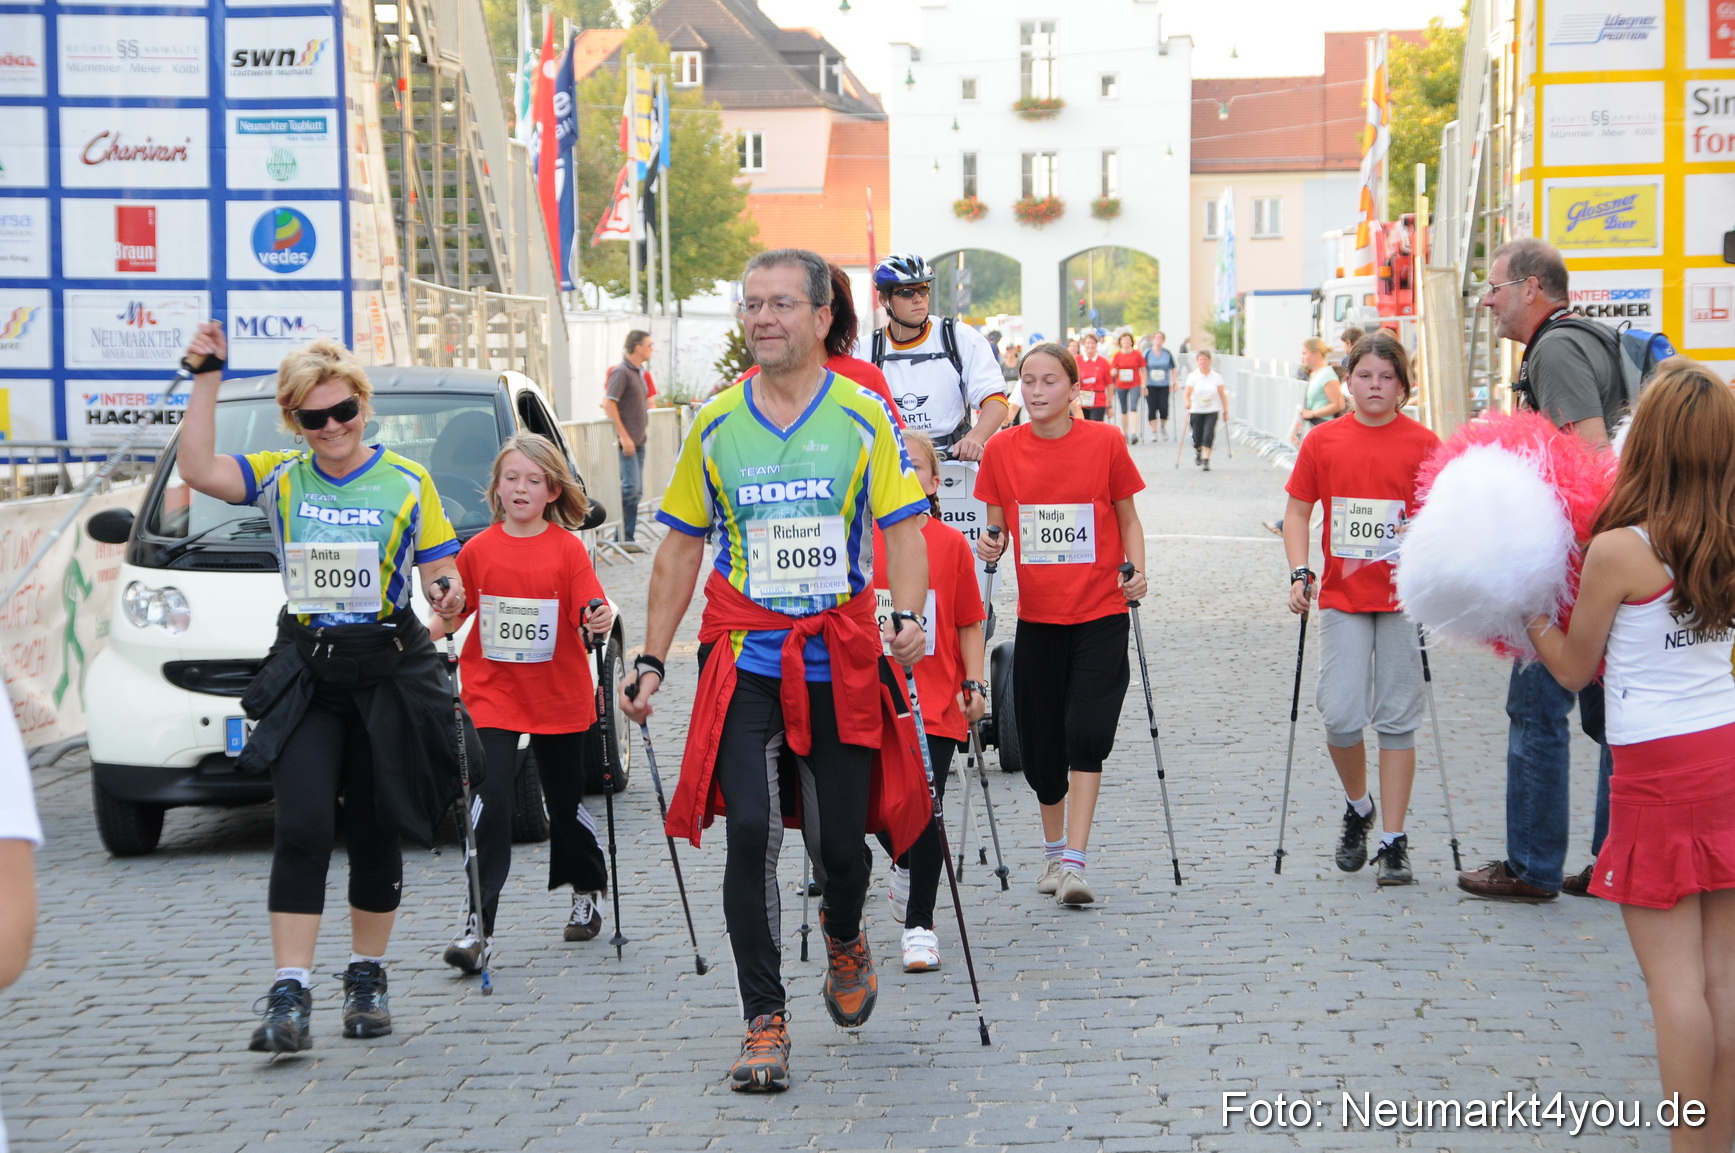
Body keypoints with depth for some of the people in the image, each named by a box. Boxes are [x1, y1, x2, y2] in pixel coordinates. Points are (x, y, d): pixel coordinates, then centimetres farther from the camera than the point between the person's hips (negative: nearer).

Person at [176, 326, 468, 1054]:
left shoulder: (407, 482, 3)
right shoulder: (281, 478, 4)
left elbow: (442, 574, 4)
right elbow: (197, 470, -12)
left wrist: (450, 595, -19)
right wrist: (207, 379, -12)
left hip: (389, 673, 0)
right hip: (304, 676, 0)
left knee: (375, 835, 8)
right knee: (303, 829, -13)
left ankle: (367, 977, 25)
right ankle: (289, 996, -14)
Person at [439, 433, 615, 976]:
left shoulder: (567, 548, -3)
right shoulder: (478, 550, 2)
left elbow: (590, 607, -11)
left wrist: (601, 618, -31)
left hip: (559, 698, 0)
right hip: (493, 697, 0)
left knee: (565, 801, 14)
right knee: (490, 803, -11)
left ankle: (587, 894, 40)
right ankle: (480, 929, -12)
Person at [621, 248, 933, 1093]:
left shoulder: (863, 415, 1)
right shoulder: (715, 425, 6)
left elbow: (902, 530, -2)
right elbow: (680, 548, 12)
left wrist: (907, 616, -20)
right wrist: (650, 660, 8)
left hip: (841, 662, 0)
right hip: (744, 655, 1)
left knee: (841, 843, 5)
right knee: (751, 832, -13)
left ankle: (843, 939, 41)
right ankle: (764, 1023, -4)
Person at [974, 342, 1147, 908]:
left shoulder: (1105, 443, -4)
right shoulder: (1002, 450, 1)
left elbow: (1127, 517, 5)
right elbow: (998, 524, 9)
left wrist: (1136, 571, -11)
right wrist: (990, 543, -14)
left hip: (1100, 612, -2)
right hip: (1036, 613, 3)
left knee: (1086, 733, -12)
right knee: (1040, 740, 8)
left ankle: (1074, 862, -12)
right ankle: (1053, 849, 28)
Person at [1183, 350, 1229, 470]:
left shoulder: (1216, 377, 1)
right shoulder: (1193, 376, -2)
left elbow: (1222, 395, 4)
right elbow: (1187, 395, -8)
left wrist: (1225, 411, 1)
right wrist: (1187, 403, -30)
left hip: (1212, 411, 0)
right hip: (1196, 411, 0)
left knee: (1209, 435, -16)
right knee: (1197, 439, 3)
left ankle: (1206, 460, -11)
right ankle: (1198, 450, 37)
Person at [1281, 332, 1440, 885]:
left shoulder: (1423, 444, -1)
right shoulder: (1323, 441, 4)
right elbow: (1298, 511, 9)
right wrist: (1300, 573, -4)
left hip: (1403, 598, -1)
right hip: (1342, 597, 1)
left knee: (1396, 718, 2)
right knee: (1341, 714, -7)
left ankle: (1393, 841, 8)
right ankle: (1358, 807, 21)